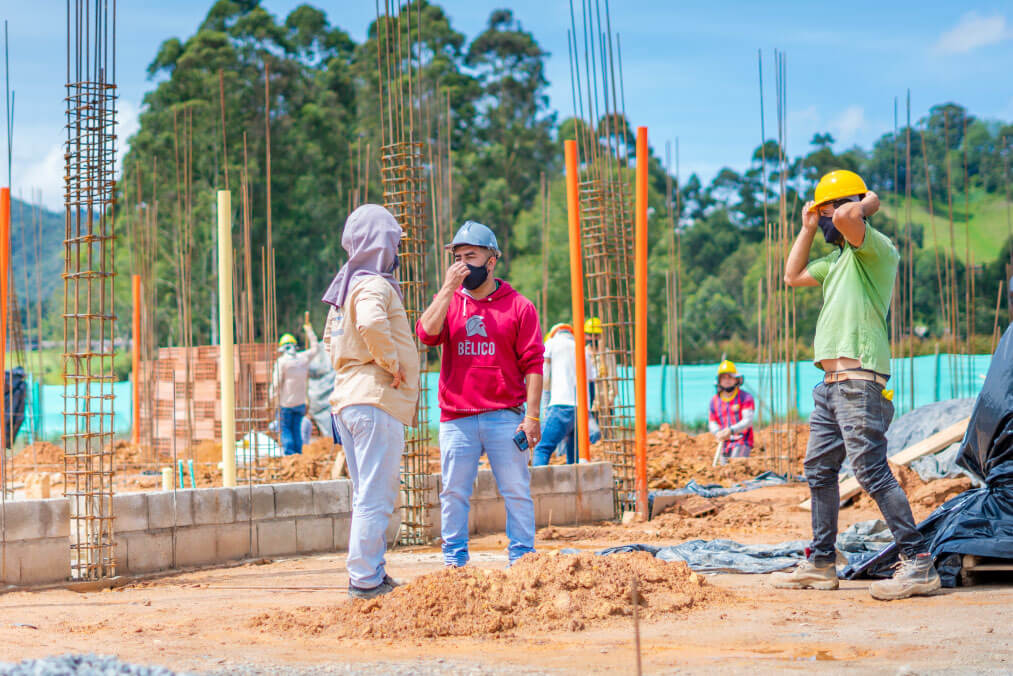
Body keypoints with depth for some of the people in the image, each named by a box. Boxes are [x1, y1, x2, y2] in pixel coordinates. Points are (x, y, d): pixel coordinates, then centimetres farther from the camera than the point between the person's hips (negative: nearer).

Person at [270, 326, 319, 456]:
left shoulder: (282, 361, -8)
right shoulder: (303, 358, 5)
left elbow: (276, 383, -12)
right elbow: (315, 348, 26)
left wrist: (270, 398, -3)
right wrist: (310, 332, 37)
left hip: (286, 402, -5)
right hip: (300, 402, 5)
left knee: (284, 428, -1)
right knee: (296, 429, 9)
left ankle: (289, 453, -15)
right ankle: (298, 452, 3)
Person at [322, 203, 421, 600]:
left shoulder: (346, 286, 17)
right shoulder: (374, 285, -12)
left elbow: (332, 340, 29)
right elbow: (371, 324, -33)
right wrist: (391, 363, -19)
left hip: (348, 399, 10)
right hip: (376, 401, -10)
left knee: (367, 495, 16)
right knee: (375, 497, -8)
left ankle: (371, 575, 21)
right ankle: (365, 579, -8)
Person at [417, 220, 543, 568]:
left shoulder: (518, 306, 3)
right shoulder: (447, 301, 11)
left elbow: (532, 365, 0)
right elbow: (427, 332, -8)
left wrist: (532, 415, -8)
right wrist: (449, 288, -9)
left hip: (505, 418, -2)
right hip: (456, 419, 2)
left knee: (516, 491, 0)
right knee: (453, 492, 4)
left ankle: (522, 559, 6)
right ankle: (453, 561, 11)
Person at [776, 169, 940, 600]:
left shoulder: (876, 248, -7)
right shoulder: (838, 259, 22)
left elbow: (846, 217, -27)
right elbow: (792, 276, 32)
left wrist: (867, 202, -6)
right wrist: (807, 228, 26)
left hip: (860, 381, -10)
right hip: (831, 383, 10)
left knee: (872, 472, -15)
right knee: (819, 470, 14)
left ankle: (918, 564, -15)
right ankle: (821, 564, 23)